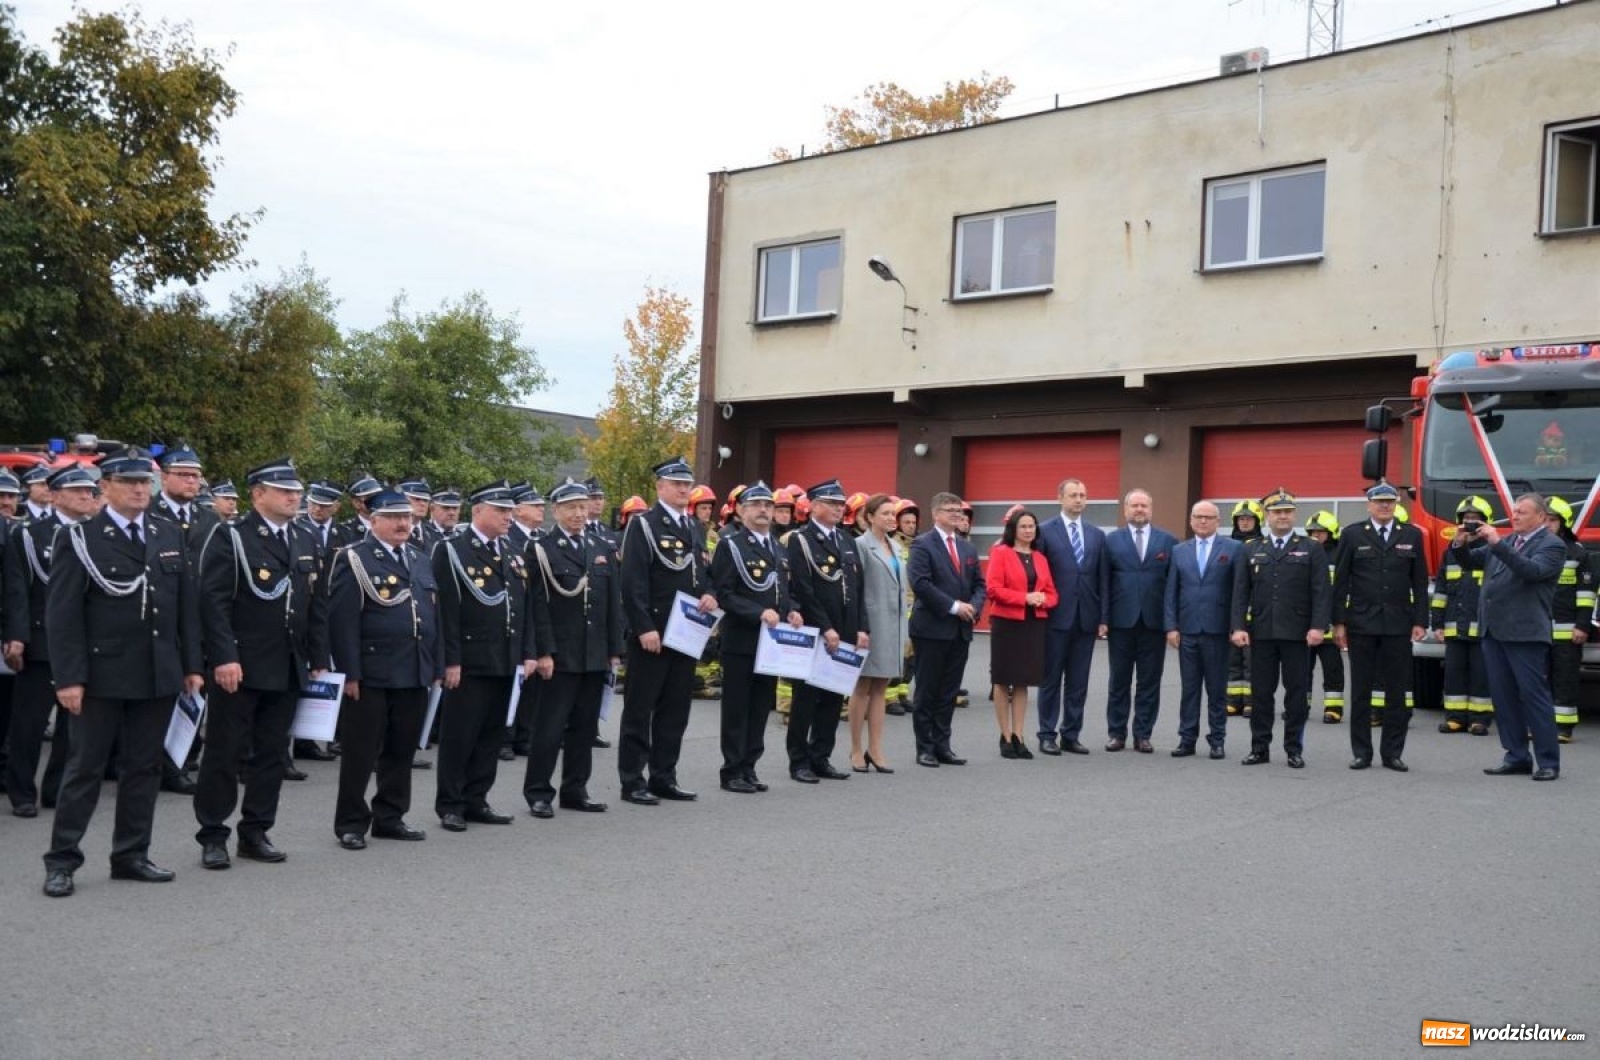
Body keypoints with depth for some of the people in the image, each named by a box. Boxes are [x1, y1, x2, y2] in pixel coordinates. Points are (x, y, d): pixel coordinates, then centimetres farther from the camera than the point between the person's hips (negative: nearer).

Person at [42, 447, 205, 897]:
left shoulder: (170, 536, 9)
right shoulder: (80, 538, -5)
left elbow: (186, 605, 10)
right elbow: (62, 614, -9)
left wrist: (192, 665, 6)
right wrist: (68, 677, -14)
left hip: (159, 674, 4)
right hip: (101, 674, -4)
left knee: (144, 766, 10)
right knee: (85, 767, 4)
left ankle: (131, 855, 21)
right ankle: (61, 860, 14)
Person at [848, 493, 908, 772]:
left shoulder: (895, 547, 14)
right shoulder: (861, 545, -8)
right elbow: (854, 589, -11)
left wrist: (904, 629, 14)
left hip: (893, 625, 7)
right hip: (871, 623, -7)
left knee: (881, 689, 9)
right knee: (863, 687, 2)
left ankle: (875, 749, 13)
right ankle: (857, 749, 11)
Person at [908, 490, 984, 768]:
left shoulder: (968, 548, 16)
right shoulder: (923, 545, -6)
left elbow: (978, 584, 16)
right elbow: (921, 583, -17)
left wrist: (974, 606, -4)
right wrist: (953, 606, -17)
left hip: (961, 630, 6)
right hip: (932, 628, -6)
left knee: (949, 691, 9)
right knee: (927, 691, 1)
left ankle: (942, 745, 16)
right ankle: (925, 748, 8)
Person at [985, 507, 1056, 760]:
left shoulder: (1040, 559, 12)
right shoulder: (1000, 553, -3)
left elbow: (1052, 593, 12)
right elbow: (993, 589, -12)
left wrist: (1043, 599, -11)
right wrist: (1025, 597, -18)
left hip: (1034, 624, 5)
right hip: (1006, 623, -5)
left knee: (1023, 682, 8)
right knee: (1003, 681, 3)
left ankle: (1018, 737, 13)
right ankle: (1006, 738, 11)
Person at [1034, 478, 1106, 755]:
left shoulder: (1097, 535, 10)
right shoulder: (1045, 531, -1)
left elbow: (1102, 579, 9)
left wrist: (1103, 618, 4)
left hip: (1086, 618, 4)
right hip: (1056, 617, -3)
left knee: (1079, 681, 7)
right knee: (1051, 679, 3)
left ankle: (1071, 735, 15)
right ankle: (1047, 735, 10)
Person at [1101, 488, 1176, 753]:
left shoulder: (1168, 541, 6)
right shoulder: (1112, 540, 5)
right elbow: (1105, 581, 2)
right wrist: (1103, 618, -5)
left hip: (1154, 621, 0)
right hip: (1122, 621, 0)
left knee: (1150, 682, 5)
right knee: (1119, 680, 6)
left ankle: (1143, 735, 13)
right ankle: (1116, 733, 15)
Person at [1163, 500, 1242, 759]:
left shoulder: (1233, 549, 1)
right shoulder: (1179, 551, 10)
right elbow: (1170, 592, 8)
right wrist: (1171, 626, 1)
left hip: (1217, 630, -2)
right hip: (1188, 630, 3)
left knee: (1217, 689, 5)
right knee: (1189, 689, 7)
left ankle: (1217, 740, 13)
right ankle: (1187, 739, 12)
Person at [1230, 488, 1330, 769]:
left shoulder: (1311, 549, 5)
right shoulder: (1251, 550, 11)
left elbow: (1321, 592, -2)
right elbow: (1240, 592, 6)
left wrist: (1318, 627, -13)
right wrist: (1238, 627, -5)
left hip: (1297, 634, -2)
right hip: (1261, 633, 2)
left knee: (1297, 692, 3)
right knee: (1260, 692, 5)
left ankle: (1294, 749, 10)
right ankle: (1260, 748, 11)